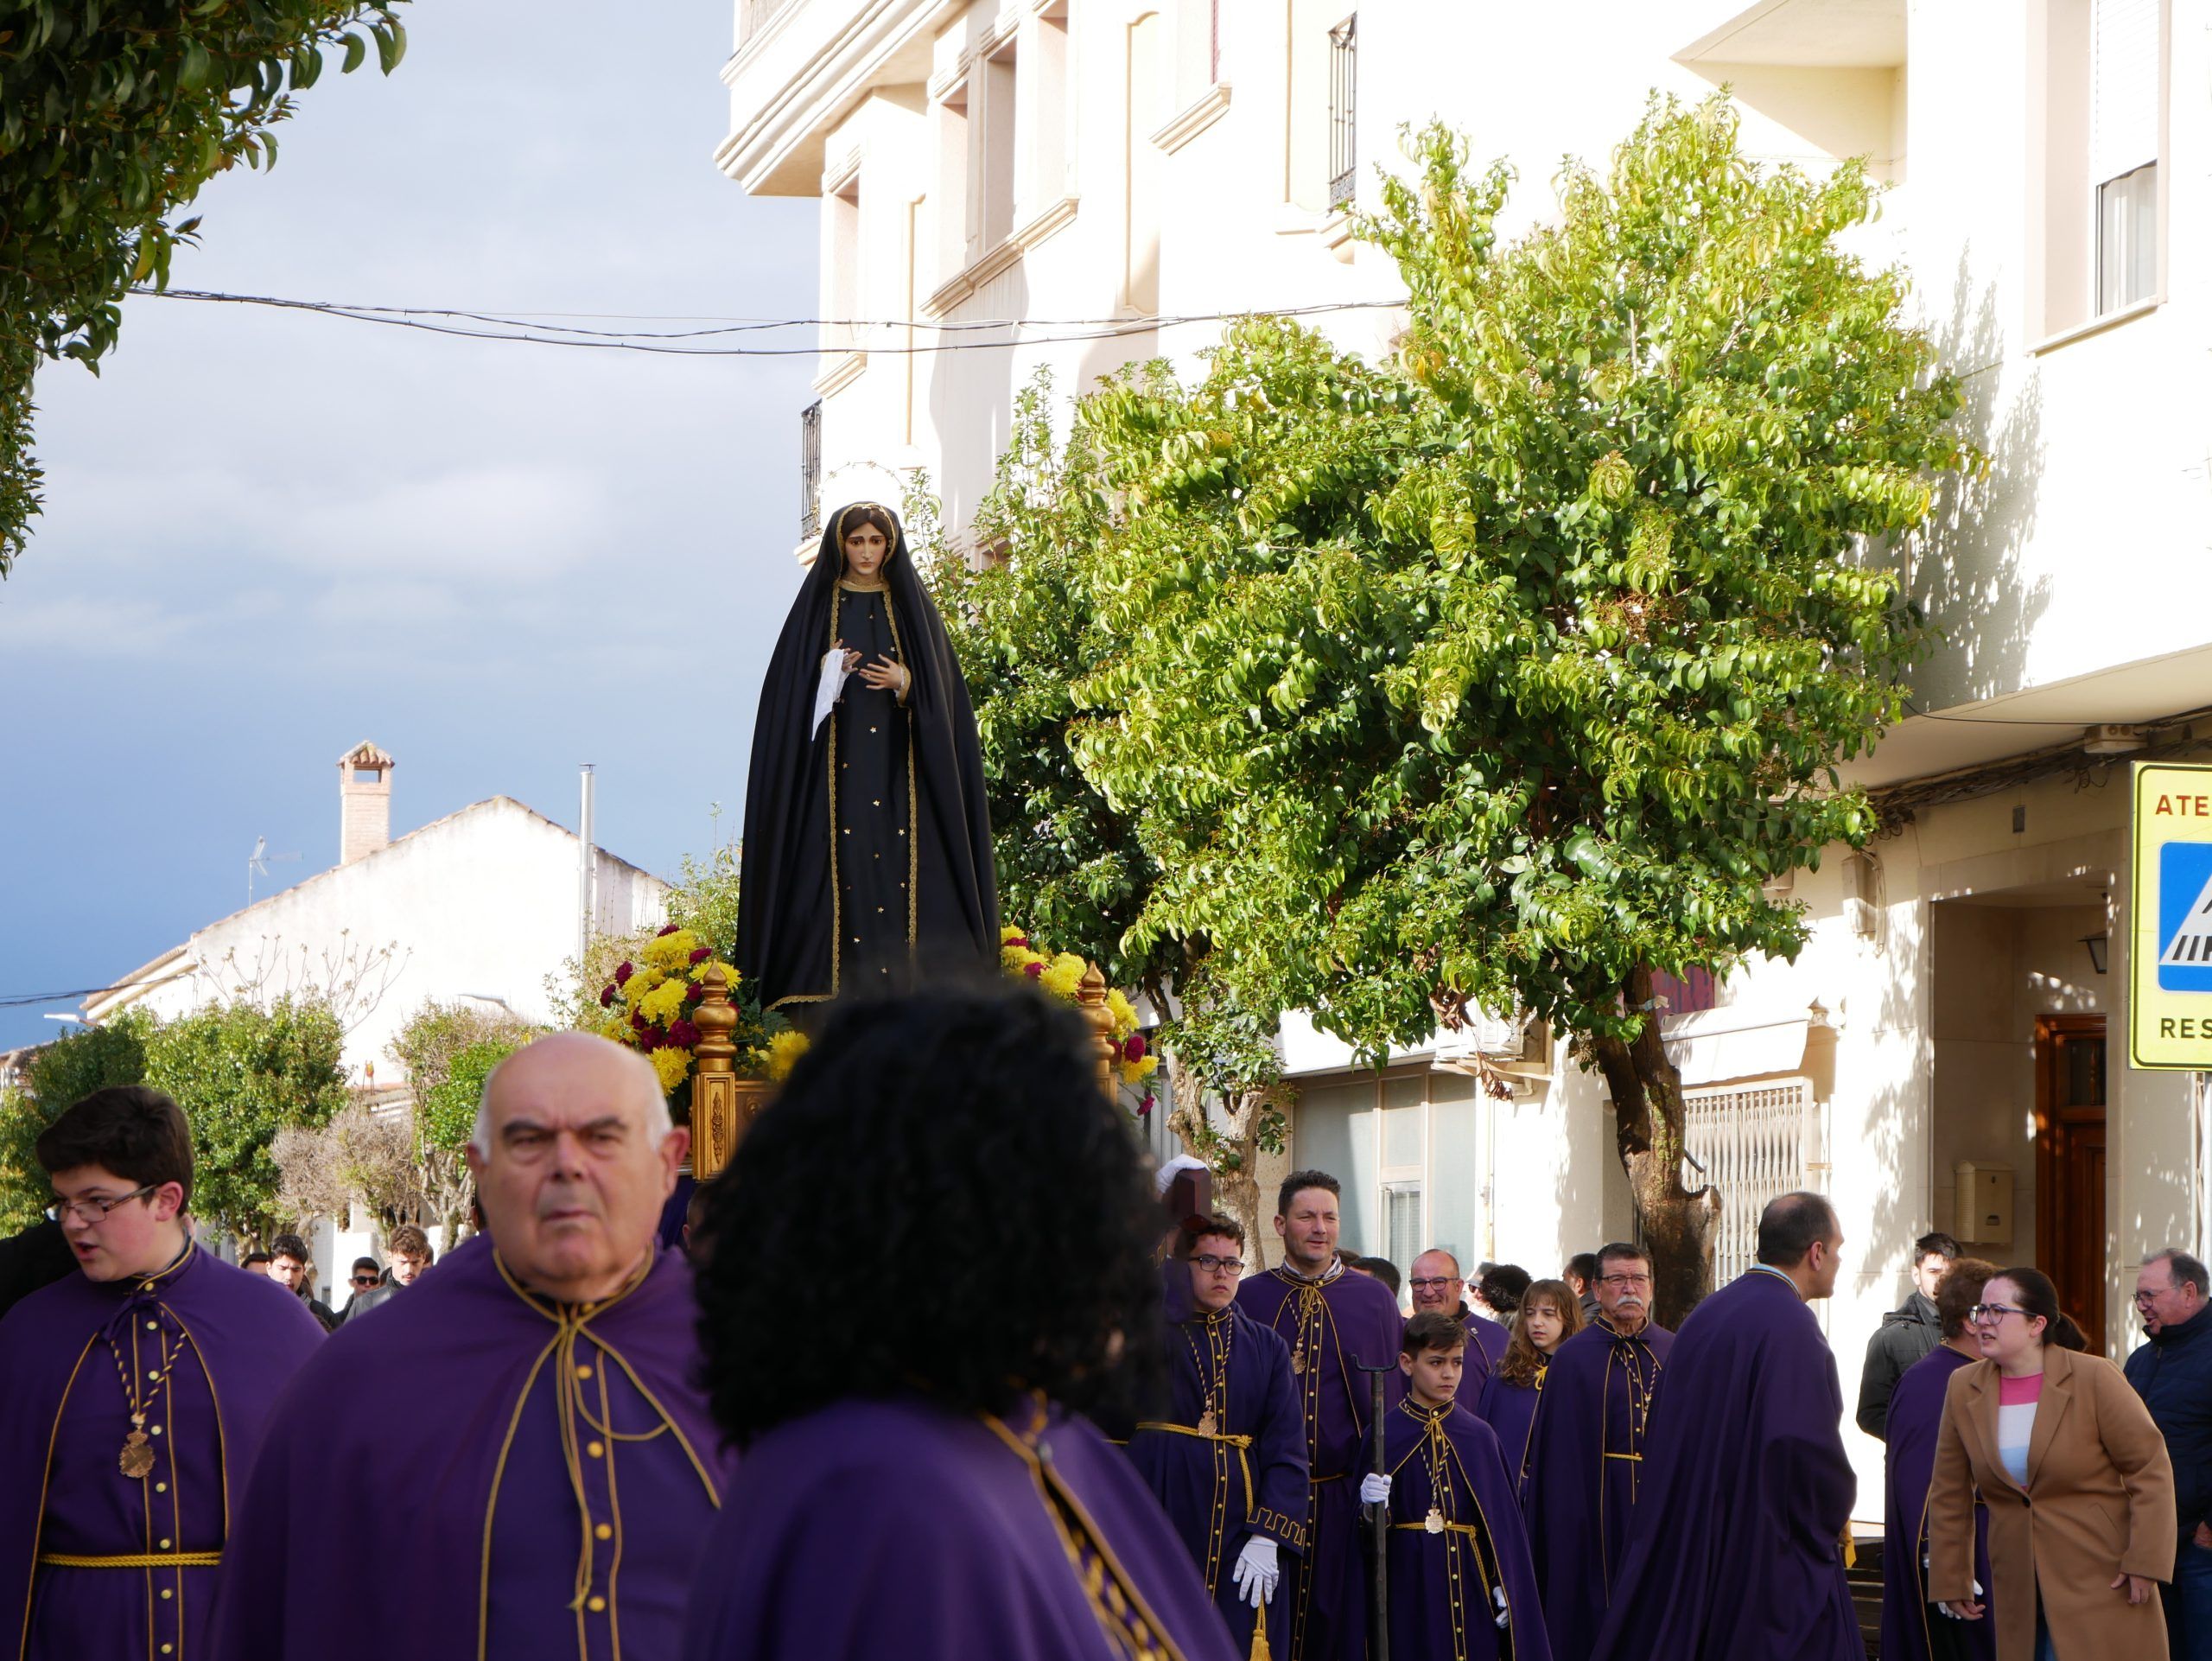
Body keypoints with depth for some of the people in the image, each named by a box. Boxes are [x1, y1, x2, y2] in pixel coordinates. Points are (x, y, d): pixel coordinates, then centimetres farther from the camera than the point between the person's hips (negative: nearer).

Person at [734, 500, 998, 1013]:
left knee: (900, 869, -7)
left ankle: (903, 981, -8)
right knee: (842, 865, -10)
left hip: (898, 764, 1)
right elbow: (789, 682, 5)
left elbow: (941, 684, 7)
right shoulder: (819, 606, 8)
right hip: (836, 763, -1)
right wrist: (825, 674, -13)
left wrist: (906, 682, -11)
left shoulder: (912, 606, 11)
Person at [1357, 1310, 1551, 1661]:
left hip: (1468, 1583, 2)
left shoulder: (1478, 1435, 7)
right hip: (1409, 1586, -2)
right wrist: (1372, 1505, -21)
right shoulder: (1384, 1435, 1)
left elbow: (1501, 1518, 7)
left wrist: (1505, 1589, 0)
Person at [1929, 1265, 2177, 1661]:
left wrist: (2145, 1564, -11)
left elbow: (2151, 1469, -7)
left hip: (2104, 1580, -4)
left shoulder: (2094, 1379, -10)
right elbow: (1949, 1495, 10)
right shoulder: (1963, 1388, 3)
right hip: (2019, 1594, 4)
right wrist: (1951, 1581, 10)